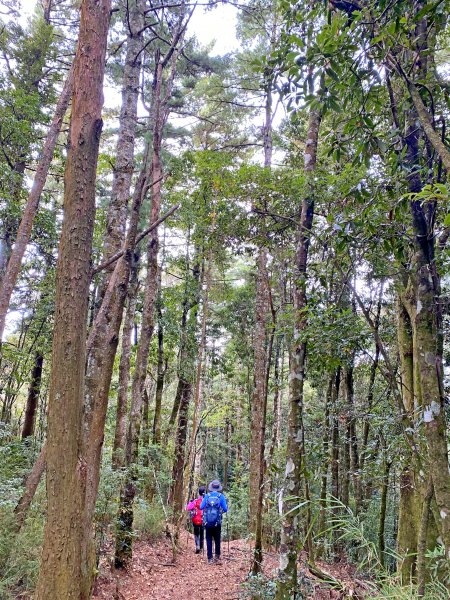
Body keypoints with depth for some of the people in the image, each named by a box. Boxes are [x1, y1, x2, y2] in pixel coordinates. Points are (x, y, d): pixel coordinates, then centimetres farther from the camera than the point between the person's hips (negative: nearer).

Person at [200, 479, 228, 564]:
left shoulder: (207, 496, 0)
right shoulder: (221, 496, -3)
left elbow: (201, 507, 3)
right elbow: (225, 509, -2)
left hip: (207, 522, 1)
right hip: (217, 523, -1)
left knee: (209, 540, 8)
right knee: (217, 540, 14)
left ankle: (210, 558, 7)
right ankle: (217, 557, 13)